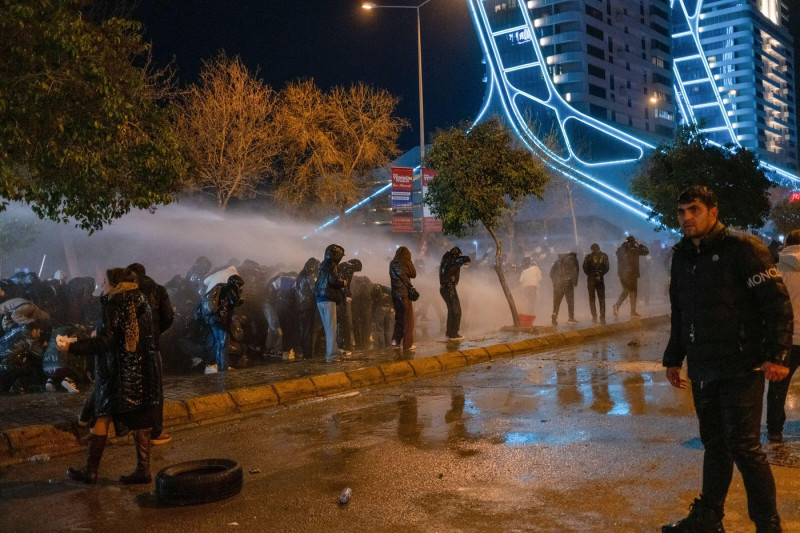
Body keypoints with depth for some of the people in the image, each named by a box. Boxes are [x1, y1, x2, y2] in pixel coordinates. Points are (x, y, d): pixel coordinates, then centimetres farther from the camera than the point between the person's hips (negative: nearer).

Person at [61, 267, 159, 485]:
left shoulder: (114, 306, -11)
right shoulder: (141, 304, 11)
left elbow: (105, 341, -18)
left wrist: (72, 346, -12)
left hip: (117, 374, -7)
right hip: (142, 373, 7)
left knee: (101, 416, 4)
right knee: (140, 421, 9)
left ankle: (91, 470, 9)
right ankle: (143, 469, 11)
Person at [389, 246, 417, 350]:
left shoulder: (392, 263, 5)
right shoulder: (406, 263, -10)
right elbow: (413, 274, 2)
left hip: (395, 293, 5)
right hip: (405, 293, -5)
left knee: (399, 317, 20)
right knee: (408, 318, 3)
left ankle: (395, 340, 14)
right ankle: (407, 344, 4)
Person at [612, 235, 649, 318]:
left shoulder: (619, 249, 4)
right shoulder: (634, 249, -11)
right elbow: (646, 251, -2)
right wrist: (639, 244, 7)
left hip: (621, 273, 5)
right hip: (631, 273, -5)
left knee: (625, 290, 19)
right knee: (633, 292, 6)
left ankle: (617, 305, 0)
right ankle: (633, 311, 8)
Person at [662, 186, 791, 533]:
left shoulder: (742, 248, -9)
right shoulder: (682, 257, 12)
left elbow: (778, 303, -12)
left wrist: (776, 356, -17)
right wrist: (673, 358, 19)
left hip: (741, 369, -6)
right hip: (702, 371, 6)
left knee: (744, 446, -3)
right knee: (714, 445, 14)